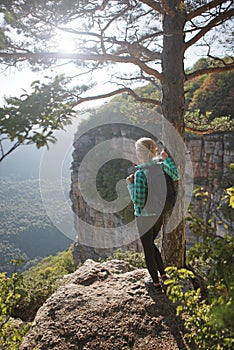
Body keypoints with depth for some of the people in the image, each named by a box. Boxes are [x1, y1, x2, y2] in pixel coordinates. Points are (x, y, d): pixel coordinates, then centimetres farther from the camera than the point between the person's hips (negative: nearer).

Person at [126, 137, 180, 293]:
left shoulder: (140, 173, -23)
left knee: (148, 249, 11)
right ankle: (163, 274, 36)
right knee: (151, 244, 27)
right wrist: (167, 158, 13)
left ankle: (156, 283, 26)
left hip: (145, 217, -6)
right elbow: (176, 176, 14)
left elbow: (138, 201, -23)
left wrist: (130, 184, -11)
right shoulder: (161, 166, -6)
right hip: (159, 215, 7)